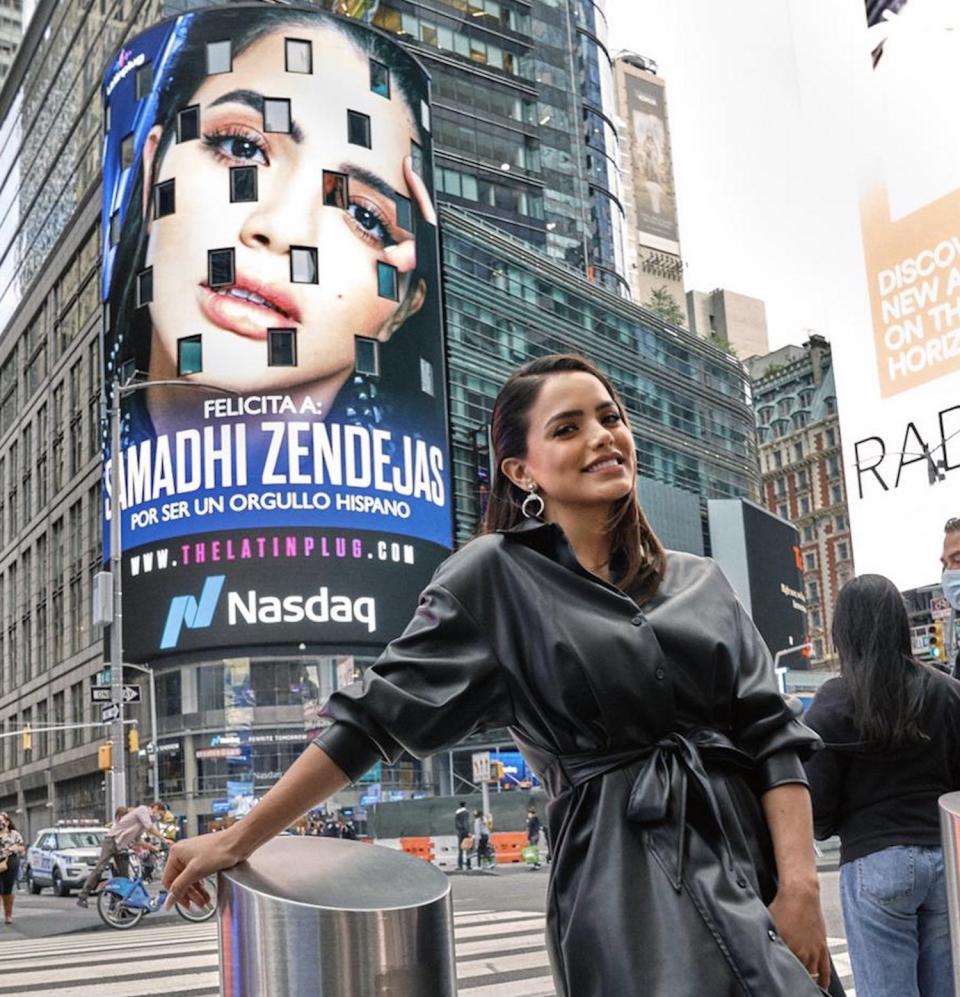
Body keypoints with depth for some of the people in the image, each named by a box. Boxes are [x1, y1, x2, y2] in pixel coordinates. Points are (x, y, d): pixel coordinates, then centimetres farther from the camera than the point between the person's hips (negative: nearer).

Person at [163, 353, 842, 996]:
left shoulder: (702, 583, 11)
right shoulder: (497, 577, -1)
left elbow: (772, 736, 6)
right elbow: (375, 713, -2)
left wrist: (800, 887, -8)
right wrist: (240, 841, -2)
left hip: (751, 866, 5)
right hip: (626, 880, -4)